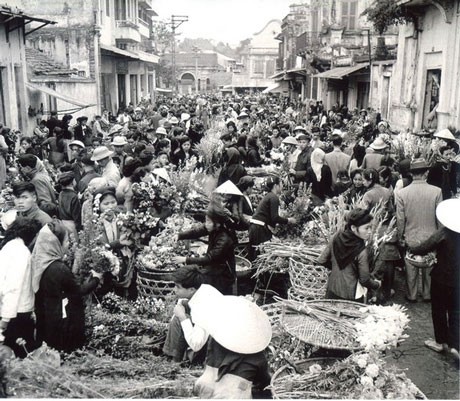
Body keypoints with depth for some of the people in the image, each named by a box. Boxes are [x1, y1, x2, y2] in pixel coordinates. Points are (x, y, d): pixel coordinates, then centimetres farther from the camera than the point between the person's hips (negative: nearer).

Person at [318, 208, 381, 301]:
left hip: (332, 292, 5)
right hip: (350, 296, -4)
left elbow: (322, 260, -1)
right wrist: (377, 284, 5)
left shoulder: (337, 238, -11)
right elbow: (365, 280, -15)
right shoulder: (361, 251, -24)